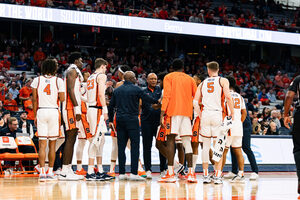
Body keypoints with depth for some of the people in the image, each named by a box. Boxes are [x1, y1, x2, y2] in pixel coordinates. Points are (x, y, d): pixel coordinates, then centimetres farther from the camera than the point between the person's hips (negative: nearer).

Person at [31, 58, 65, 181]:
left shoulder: (37, 80, 5)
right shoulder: (58, 81, 0)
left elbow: (34, 99, 3)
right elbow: (62, 99, -4)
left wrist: (35, 115, 10)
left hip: (41, 111, 1)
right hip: (54, 111, -1)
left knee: (42, 144, -1)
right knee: (52, 144, 10)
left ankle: (42, 172, -9)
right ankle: (50, 172, 13)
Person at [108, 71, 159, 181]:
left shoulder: (117, 90, 11)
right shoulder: (136, 89, -5)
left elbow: (111, 106, 13)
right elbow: (148, 99, 0)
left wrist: (110, 120, 21)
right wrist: (157, 101, 19)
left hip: (119, 119, 5)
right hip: (132, 119, -5)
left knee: (121, 146, 6)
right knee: (135, 145, -3)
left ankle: (121, 173, 6)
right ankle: (134, 173, -8)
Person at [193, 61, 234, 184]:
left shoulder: (203, 83, 15)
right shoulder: (223, 81, 5)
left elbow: (195, 101, 6)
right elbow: (228, 97, -9)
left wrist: (200, 115, 13)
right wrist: (232, 113, 0)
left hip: (205, 114, 3)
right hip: (218, 114, -3)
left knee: (206, 146, 10)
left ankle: (205, 175, 12)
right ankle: (217, 175, -3)